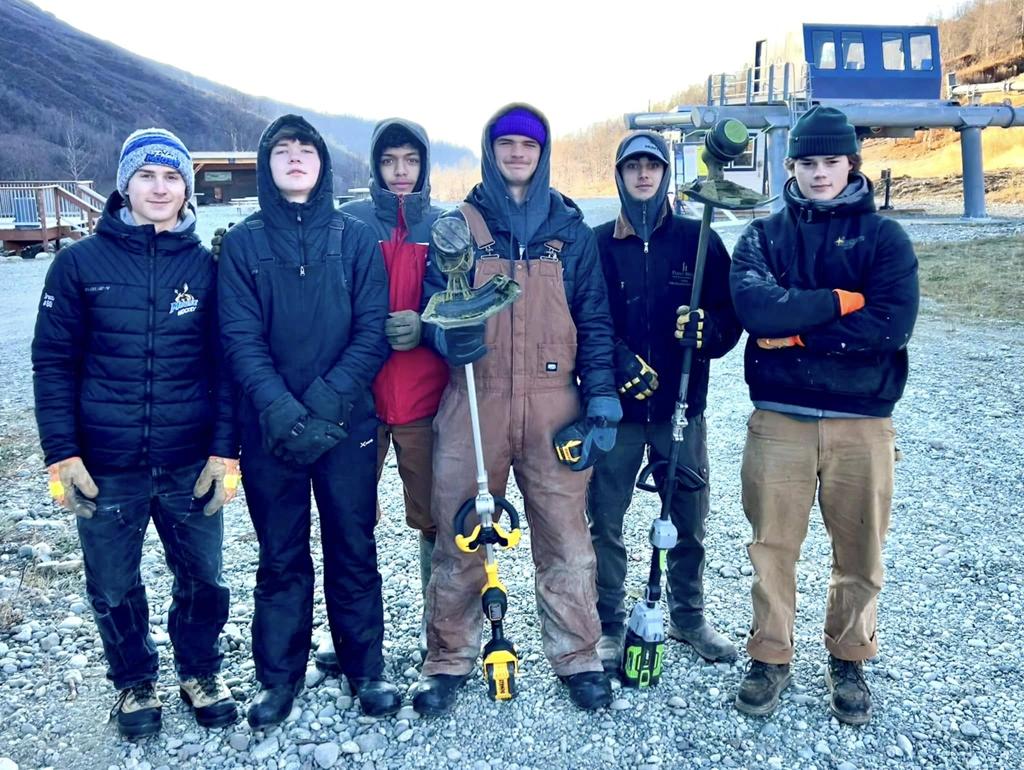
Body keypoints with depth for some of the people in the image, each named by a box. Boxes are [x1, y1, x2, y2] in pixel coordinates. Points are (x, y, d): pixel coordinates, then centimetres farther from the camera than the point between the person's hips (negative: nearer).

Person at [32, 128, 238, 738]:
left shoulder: (205, 266, 2)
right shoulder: (81, 263, -2)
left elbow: (224, 364, 3)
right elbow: (54, 362, 0)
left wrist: (225, 450, -3)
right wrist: (62, 454, -6)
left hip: (191, 464, 1)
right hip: (106, 467, 0)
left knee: (204, 580, 11)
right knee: (114, 588, 13)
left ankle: (200, 671, 36)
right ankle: (135, 681, 37)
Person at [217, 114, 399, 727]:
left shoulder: (355, 238, 3)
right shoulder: (243, 243, 4)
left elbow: (374, 330, -4)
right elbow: (241, 338, -5)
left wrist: (327, 398, -17)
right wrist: (279, 408, -20)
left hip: (347, 423, 0)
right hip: (270, 427, 0)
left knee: (354, 550, 10)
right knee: (281, 557, 11)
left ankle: (367, 668, 27)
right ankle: (280, 677, 27)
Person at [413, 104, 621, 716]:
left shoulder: (570, 229, 11)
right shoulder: (458, 225, 8)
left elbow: (594, 321, 9)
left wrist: (601, 400, 0)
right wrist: (449, 336, -18)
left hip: (554, 407, 1)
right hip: (474, 405, 0)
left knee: (566, 538, 4)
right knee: (460, 535, 5)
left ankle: (577, 656, 22)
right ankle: (449, 660, 22)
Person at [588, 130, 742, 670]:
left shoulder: (699, 240, 4)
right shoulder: (596, 244, 2)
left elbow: (732, 316, 2)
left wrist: (706, 329, -20)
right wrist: (617, 362, -20)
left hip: (682, 406, 1)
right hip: (614, 408, -1)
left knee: (690, 519, 13)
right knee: (605, 519, 5)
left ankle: (689, 617, 34)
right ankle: (609, 625, 22)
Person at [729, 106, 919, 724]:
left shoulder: (884, 237, 4)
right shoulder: (763, 235, 6)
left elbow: (892, 324, -13)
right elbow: (755, 307, -15)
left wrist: (796, 331, -13)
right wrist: (839, 301, -12)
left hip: (862, 422, 0)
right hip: (778, 419, 0)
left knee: (860, 552, 10)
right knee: (773, 546, 7)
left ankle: (849, 660, 31)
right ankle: (770, 658, 24)